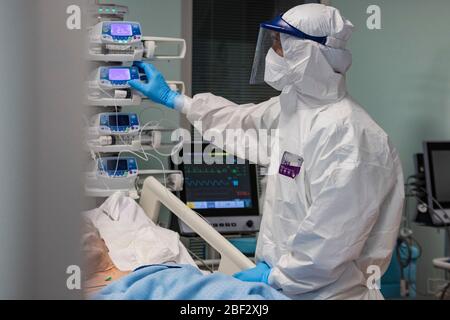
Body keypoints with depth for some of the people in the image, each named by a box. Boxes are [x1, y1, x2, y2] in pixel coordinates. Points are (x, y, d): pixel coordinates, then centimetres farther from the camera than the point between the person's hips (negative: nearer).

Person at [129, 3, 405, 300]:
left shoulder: (348, 133, -23)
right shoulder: (291, 106, 6)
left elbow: (334, 235, -25)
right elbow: (242, 121, 25)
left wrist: (277, 275, -14)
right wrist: (171, 98, 29)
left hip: (326, 292, -8)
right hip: (284, 281, 8)